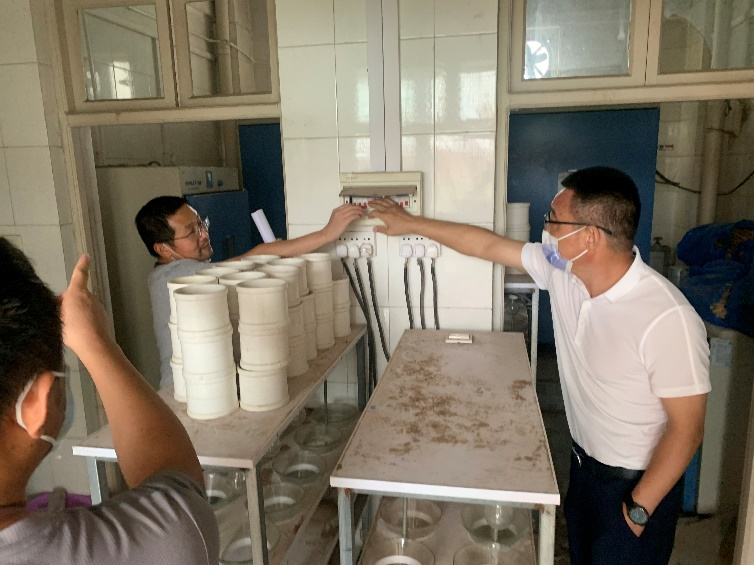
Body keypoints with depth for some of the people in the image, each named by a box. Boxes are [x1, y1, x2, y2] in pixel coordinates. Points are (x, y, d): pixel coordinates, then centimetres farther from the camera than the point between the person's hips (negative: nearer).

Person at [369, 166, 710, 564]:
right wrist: (411, 223, 4)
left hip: (638, 484, -6)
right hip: (583, 464, 6)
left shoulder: (667, 319, -32)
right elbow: (487, 245, -2)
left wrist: (639, 510, -16)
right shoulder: (561, 270, -13)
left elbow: (687, 428, -23)